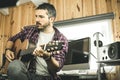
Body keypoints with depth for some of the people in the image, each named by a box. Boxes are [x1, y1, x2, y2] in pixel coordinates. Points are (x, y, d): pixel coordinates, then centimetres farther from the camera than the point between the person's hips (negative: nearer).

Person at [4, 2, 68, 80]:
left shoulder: (61, 39, -4)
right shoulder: (29, 30, 7)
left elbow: (57, 68, -12)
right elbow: (12, 39, 24)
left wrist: (47, 57, -31)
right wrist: (8, 50, 5)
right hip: (26, 73, 4)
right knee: (14, 66, -30)